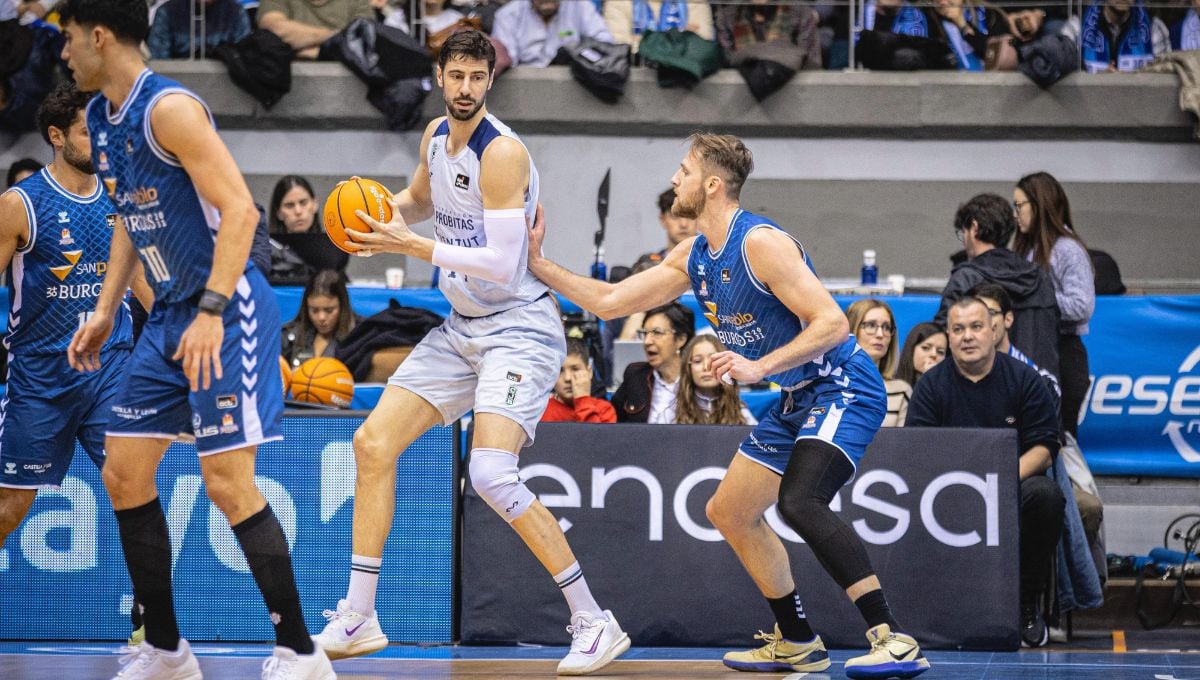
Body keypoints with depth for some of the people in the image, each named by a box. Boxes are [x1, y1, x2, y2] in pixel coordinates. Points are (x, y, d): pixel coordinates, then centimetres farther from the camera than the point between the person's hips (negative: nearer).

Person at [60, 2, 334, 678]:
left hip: (228, 309, -10)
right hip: (169, 316, 10)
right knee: (124, 475, 6)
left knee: (227, 481, -14)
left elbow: (239, 209, -22)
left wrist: (212, 312, -27)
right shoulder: (102, 118, 11)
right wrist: (105, 310, 17)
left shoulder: (168, 108, -17)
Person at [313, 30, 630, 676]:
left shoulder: (502, 153, -21)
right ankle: (358, 619, 13)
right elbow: (419, 198, 27)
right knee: (373, 443, 4)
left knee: (491, 473, -24)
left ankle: (595, 624, -15)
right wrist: (380, 215, 5)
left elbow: (502, 265, -26)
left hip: (518, 327, -9)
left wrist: (412, 246, -24)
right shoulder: (436, 136, 5)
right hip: (461, 327, 9)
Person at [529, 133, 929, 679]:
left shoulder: (761, 244, -20)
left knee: (799, 502, -31)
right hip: (797, 402, 10)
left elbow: (833, 324, -25)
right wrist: (538, 266, 9)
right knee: (729, 512, 16)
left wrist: (759, 367, -32)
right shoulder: (694, 257, 8)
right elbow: (608, 302, 15)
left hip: (843, 389, -10)